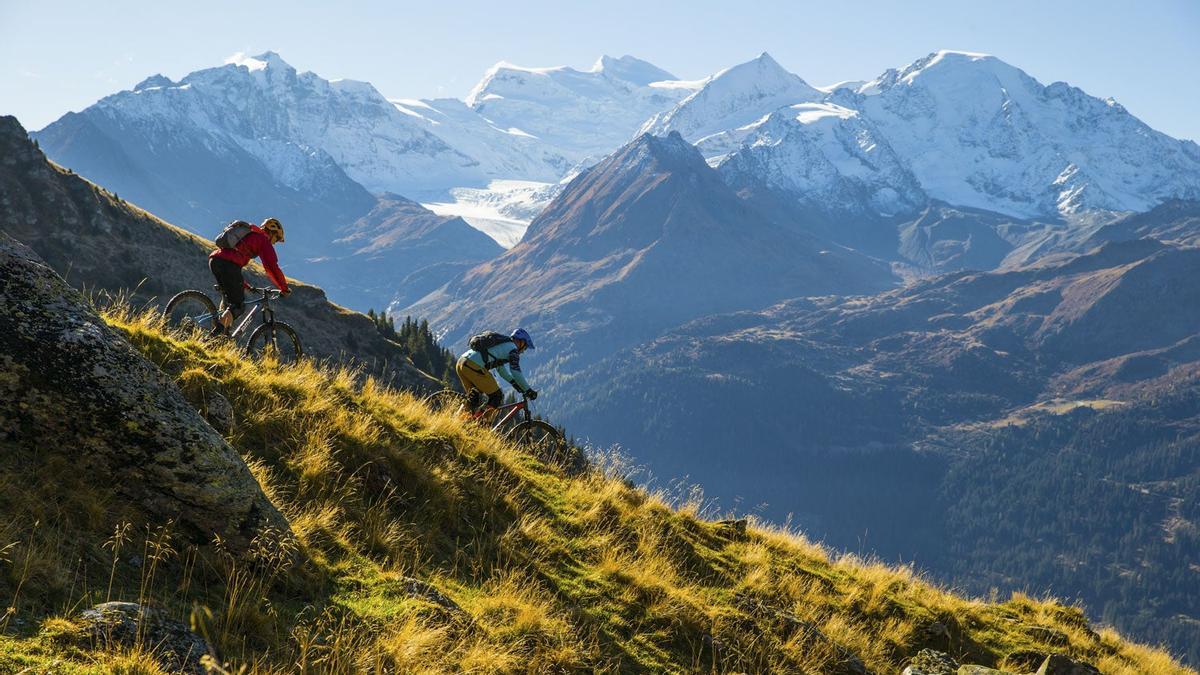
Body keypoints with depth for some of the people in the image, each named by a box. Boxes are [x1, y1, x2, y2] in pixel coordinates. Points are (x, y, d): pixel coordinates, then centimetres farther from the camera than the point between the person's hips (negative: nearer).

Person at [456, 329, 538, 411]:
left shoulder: (501, 343, 31)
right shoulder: (512, 348, 4)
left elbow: (501, 368, 39)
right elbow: (516, 372, -3)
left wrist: (515, 383, 39)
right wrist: (528, 390, 4)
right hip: (474, 367, -9)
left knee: (472, 400, 23)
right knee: (497, 397, 3)